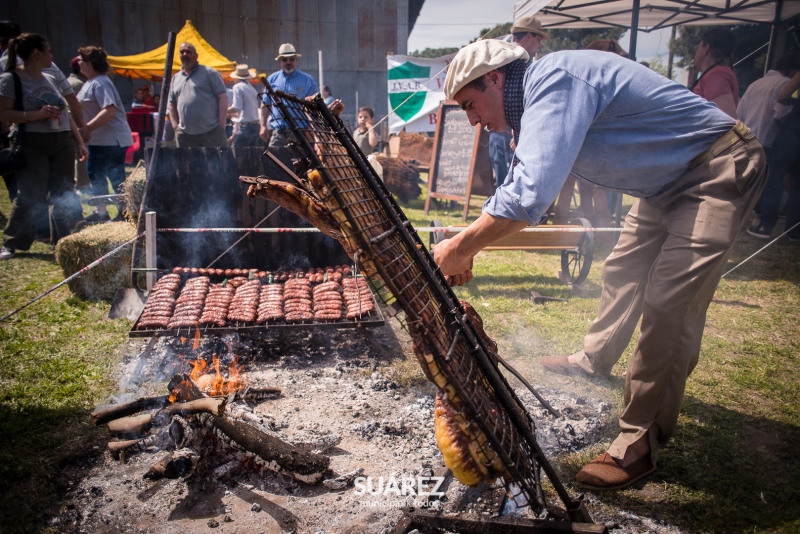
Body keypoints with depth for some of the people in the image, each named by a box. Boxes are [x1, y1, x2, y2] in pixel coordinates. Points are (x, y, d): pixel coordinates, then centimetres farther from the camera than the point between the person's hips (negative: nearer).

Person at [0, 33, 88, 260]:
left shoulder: (50, 79, 16)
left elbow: (65, 114, 20)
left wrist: (79, 141, 15)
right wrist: (36, 115, -21)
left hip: (62, 143, 6)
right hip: (32, 145, -6)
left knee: (64, 196, 4)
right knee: (31, 197, -7)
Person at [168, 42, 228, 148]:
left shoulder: (209, 73, 3)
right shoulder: (175, 78, 18)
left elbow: (223, 98, -3)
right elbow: (172, 105, 22)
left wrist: (221, 126, -11)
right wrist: (175, 127, 8)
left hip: (212, 132, -5)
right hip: (185, 136, 5)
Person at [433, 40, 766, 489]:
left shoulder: (554, 80, -27)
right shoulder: (540, 100, 5)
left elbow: (530, 195, -39)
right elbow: (520, 187, 14)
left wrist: (461, 248, -29)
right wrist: (469, 245, 7)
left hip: (720, 169, -10)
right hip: (669, 179, 10)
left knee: (669, 302, -16)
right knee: (624, 271, 20)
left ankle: (642, 441, -7)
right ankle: (595, 359, 43)